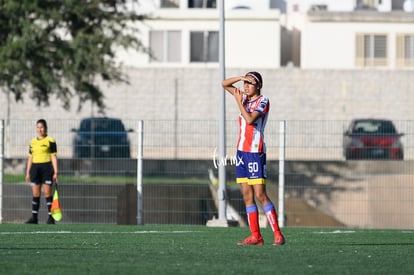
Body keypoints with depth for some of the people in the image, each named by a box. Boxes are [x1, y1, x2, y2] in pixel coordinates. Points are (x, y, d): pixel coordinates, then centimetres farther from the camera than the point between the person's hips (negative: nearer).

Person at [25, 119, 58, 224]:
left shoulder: (50, 141, -1)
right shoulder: (33, 142, 13)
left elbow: (54, 157, -3)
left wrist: (55, 172, -9)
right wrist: (27, 173, 13)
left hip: (47, 168, -5)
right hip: (35, 168, 5)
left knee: (47, 193, -7)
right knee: (35, 194, 5)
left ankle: (51, 217, -3)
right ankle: (34, 217, 9)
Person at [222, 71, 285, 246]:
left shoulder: (263, 101, -7)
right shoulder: (245, 97, 13)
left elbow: (250, 120, -21)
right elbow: (224, 84, 18)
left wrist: (239, 102, -13)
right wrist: (240, 78, 1)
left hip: (256, 152, -7)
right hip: (242, 151, 7)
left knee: (260, 195, -12)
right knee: (247, 196, 3)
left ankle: (278, 234, -11)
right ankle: (255, 236, 2)